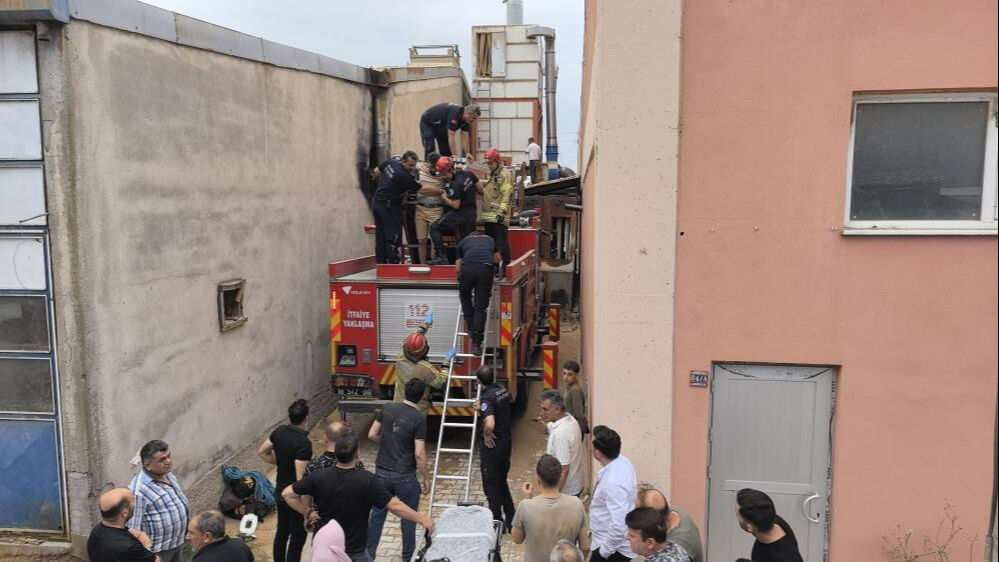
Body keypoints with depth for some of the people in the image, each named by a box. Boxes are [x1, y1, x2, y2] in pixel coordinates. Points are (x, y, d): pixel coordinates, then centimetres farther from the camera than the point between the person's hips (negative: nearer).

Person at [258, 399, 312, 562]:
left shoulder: (279, 432, -5)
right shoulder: (304, 443, -28)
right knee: (298, 537, 7)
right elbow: (300, 479, -29)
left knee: (282, 531, 23)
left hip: (280, 492, 8)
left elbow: (262, 452, 12)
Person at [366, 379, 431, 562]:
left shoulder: (387, 408, -3)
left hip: (382, 472, 4)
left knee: (378, 513, 18)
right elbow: (419, 454, -17)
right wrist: (427, 477, -4)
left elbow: (372, 435, 4)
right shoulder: (419, 419, -16)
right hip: (404, 476, -4)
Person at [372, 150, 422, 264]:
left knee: (380, 237, 12)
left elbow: (377, 170, 18)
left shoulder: (391, 162, 1)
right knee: (393, 238, -5)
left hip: (377, 202, 9)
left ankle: (381, 263, 17)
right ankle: (393, 264, -4)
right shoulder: (405, 177, -22)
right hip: (389, 207, -9)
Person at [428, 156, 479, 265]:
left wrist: (445, 198, -4)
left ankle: (441, 256, -11)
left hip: (460, 213, -8)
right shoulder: (468, 174, 2)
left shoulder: (455, 185, -21)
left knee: (434, 228, -4)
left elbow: (455, 205, -19)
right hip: (472, 213, 8)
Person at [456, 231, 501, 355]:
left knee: (465, 296, 27)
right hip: (486, 269, 1)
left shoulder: (463, 241, 31)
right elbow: (497, 259, 50)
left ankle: (471, 329, 21)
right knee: (480, 307, 6)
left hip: (468, 268, 0)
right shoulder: (490, 240, 35)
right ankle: (476, 343, 0)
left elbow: (457, 268, 30)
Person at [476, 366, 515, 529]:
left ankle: (497, 522, 16)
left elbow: (489, 424, -40)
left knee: (491, 485, 7)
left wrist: (487, 435, -19)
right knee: (502, 482, 21)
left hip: (492, 445, -8)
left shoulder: (487, 398, -24)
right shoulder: (502, 389, 1)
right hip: (507, 442, 8)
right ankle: (511, 520, 26)